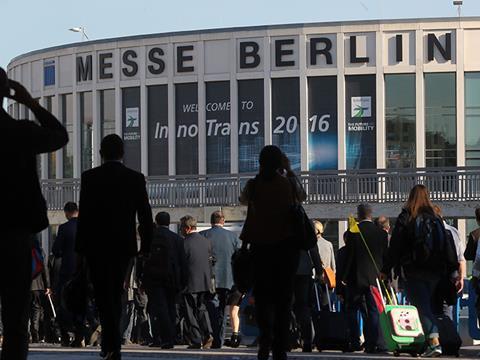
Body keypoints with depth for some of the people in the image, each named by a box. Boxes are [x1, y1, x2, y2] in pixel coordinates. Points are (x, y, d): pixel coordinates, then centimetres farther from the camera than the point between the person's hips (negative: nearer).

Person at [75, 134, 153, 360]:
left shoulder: (90, 178, -6)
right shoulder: (136, 179, 1)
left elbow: (84, 214, -7)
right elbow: (145, 216, 2)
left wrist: (81, 247, -2)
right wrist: (145, 246, 10)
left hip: (96, 246, -3)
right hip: (124, 246, 3)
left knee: (104, 296, -2)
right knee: (115, 294, 17)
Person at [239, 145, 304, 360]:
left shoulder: (254, 185, -4)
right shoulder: (290, 184, -2)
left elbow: (243, 200, 18)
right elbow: (302, 197, 20)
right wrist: (287, 173, 24)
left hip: (260, 246, 0)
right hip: (287, 245, 0)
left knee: (263, 295, 7)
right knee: (283, 297, 6)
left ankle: (265, 339, -11)